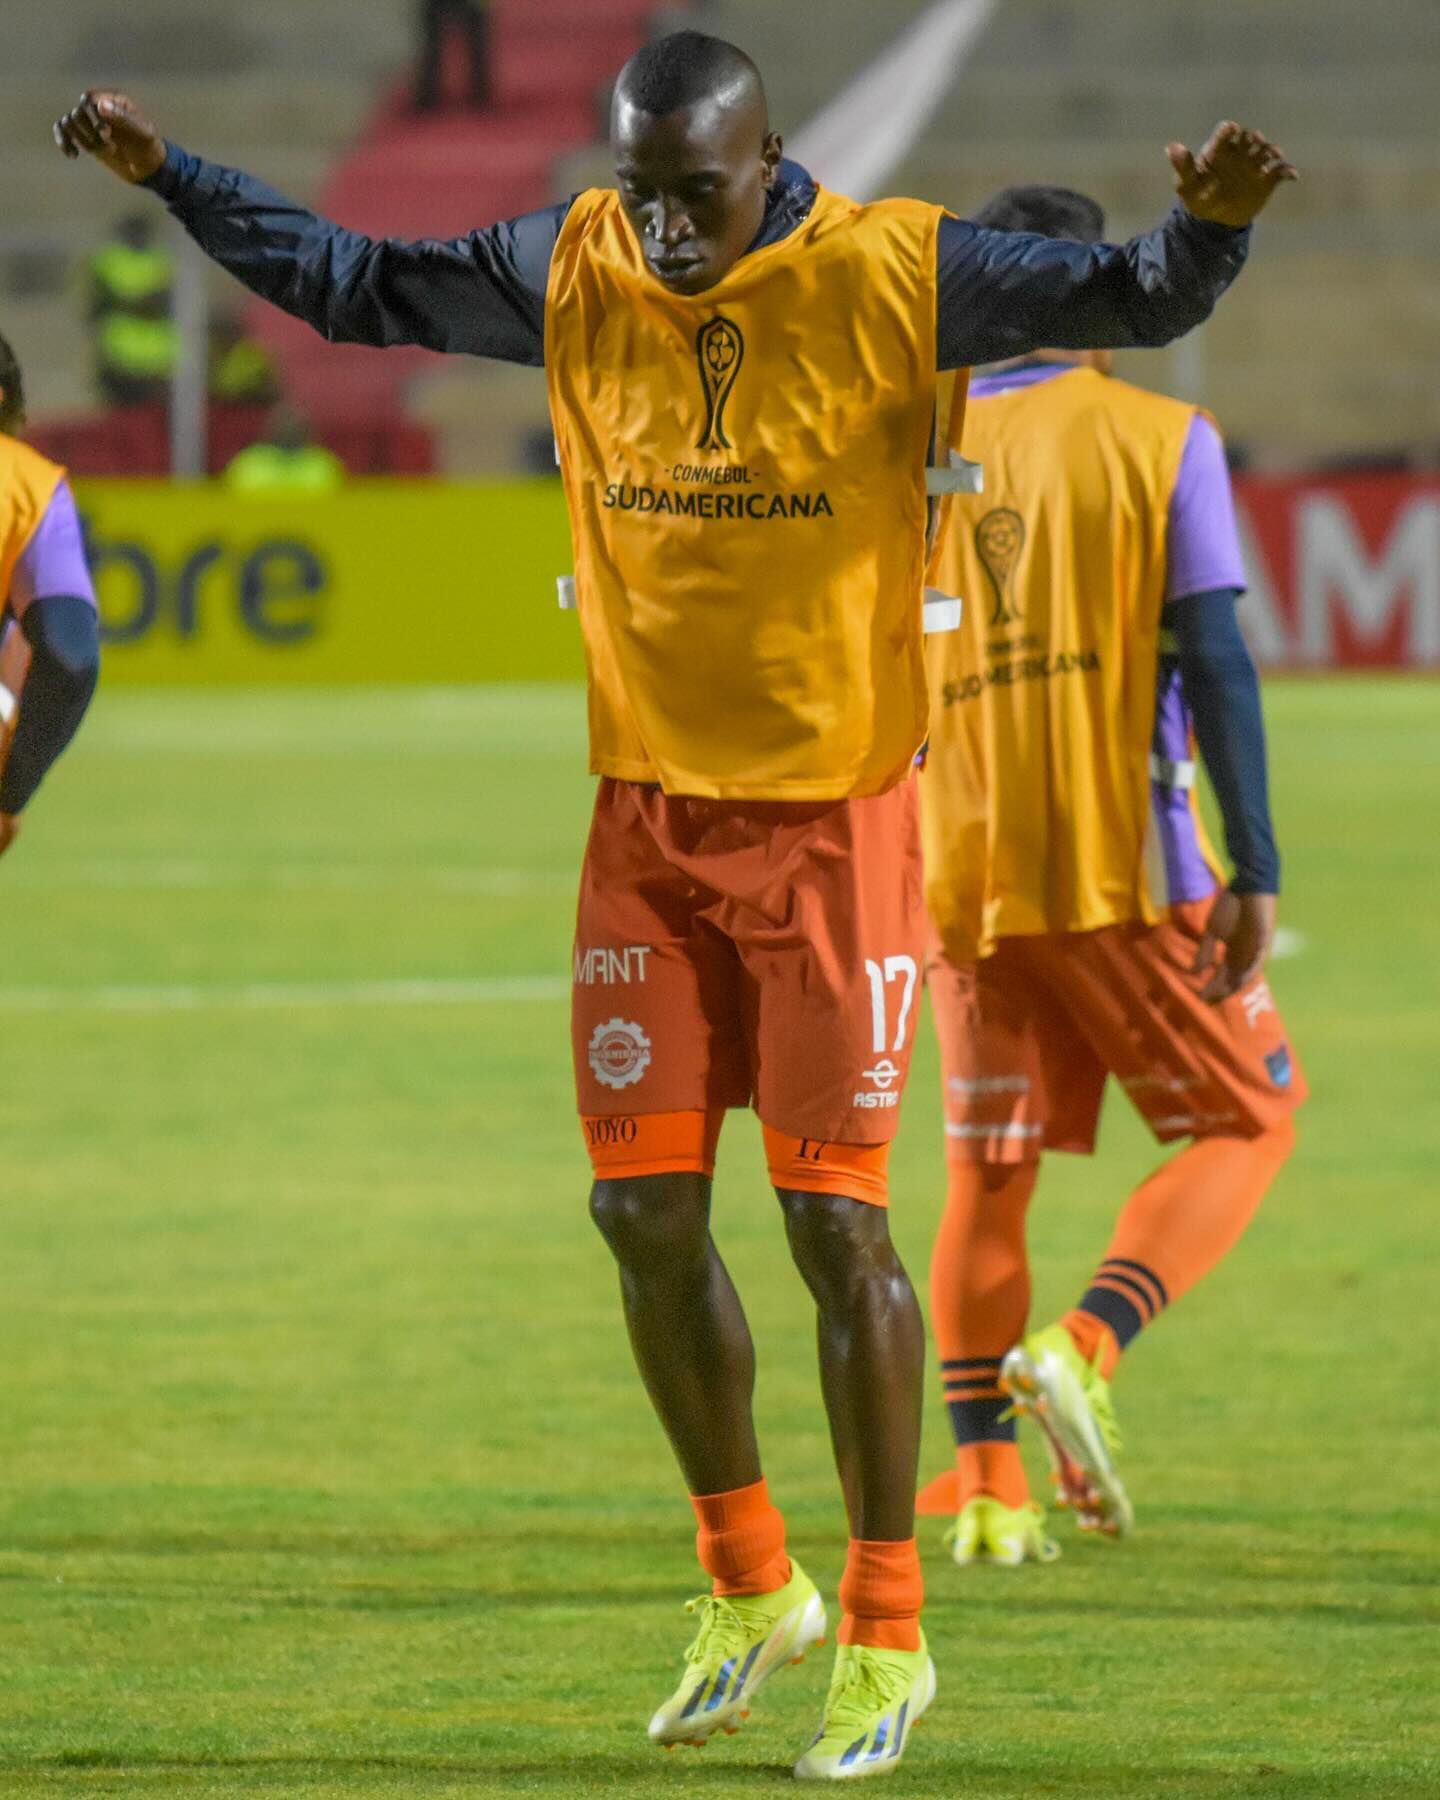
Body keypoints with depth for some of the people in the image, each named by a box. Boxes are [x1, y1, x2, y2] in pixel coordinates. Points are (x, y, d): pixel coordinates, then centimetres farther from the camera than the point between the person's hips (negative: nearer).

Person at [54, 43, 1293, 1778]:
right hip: (650, 819, 4)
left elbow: (1131, 301, -15)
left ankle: (883, 1630, 5)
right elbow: (356, 285, 14)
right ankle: (748, 1587, 23)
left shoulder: (889, 274, -12)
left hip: (833, 819, -4)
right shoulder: (573, 271, 1)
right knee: (646, 1212, 4)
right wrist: (165, 173, 10)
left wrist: (1207, 222, -36)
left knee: (833, 1215, -7)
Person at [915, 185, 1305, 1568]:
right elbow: (1213, 658, -10)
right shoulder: (1163, 441, -3)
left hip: (961, 869, 4)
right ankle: (1080, 1352, -11)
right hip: (1124, 862, -4)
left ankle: (987, 1489, 6)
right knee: (1250, 1118, 11)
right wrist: (1256, 866, -9)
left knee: (988, 1174, 12)